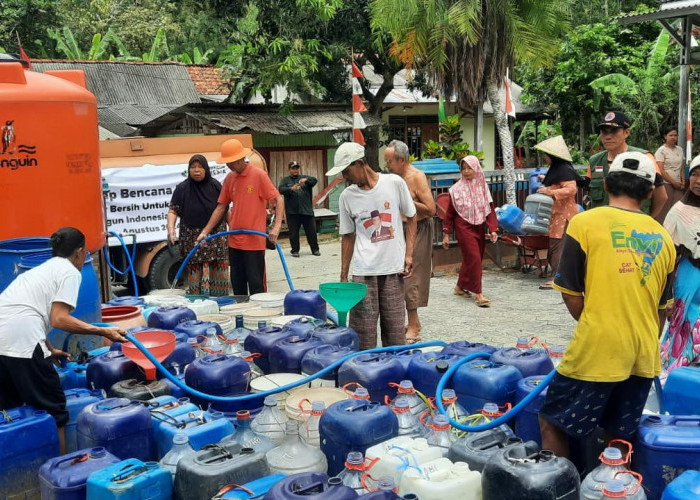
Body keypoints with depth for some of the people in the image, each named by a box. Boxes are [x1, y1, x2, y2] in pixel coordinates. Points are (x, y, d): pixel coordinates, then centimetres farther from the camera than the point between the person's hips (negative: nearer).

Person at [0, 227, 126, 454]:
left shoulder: (41, 269, 28)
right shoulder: (70, 272, 3)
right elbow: (59, 319, -10)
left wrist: (50, 350, 45)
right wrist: (103, 331, -8)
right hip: (21, 344, -8)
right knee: (53, 411, 4)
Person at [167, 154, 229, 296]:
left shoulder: (215, 186, 5)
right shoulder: (182, 189, 0)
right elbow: (173, 211, -2)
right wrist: (171, 228, -17)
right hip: (193, 240, -2)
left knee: (219, 272, 4)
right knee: (195, 273, -4)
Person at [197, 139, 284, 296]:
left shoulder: (259, 175, -9)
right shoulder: (229, 178, 8)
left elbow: (278, 199, -10)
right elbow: (221, 207, 13)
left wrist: (276, 226, -23)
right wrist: (205, 231, 9)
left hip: (254, 242, -6)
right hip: (234, 241, 6)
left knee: (256, 284, -2)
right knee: (237, 284, 12)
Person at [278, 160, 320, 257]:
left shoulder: (305, 178, 13)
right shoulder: (285, 180, 10)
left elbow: (314, 180, -6)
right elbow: (281, 189, -7)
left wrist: (306, 180, -28)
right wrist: (291, 189, -26)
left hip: (307, 210, 1)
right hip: (292, 211, -1)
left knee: (311, 231, 4)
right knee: (293, 232, 3)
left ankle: (315, 249, 14)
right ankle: (295, 250, 13)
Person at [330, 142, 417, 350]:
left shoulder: (394, 183, -2)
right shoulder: (347, 196, 2)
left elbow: (411, 217, 8)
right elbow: (348, 236, 10)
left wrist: (409, 255, -2)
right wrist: (343, 276, 9)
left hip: (394, 269, 0)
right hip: (363, 272, 1)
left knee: (394, 329, 6)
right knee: (363, 333, -2)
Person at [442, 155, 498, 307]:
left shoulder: (482, 187, 4)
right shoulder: (457, 189, -6)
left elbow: (489, 209, 4)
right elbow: (450, 212, -2)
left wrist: (493, 229, -6)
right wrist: (446, 234, -2)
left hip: (479, 228, 5)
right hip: (463, 227, -5)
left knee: (470, 259, 11)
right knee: (474, 258, -12)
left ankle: (460, 287, 28)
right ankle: (478, 294, -10)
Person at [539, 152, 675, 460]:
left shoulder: (585, 223, -6)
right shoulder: (663, 238, 9)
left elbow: (571, 294, -5)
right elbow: (662, 308, 17)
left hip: (596, 350, -5)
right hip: (644, 356, 5)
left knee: (552, 422, 9)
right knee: (621, 437, 17)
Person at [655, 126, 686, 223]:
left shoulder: (680, 149, 14)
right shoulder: (661, 151, -4)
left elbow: (682, 168, 16)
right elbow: (661, 171, -10)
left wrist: (683, 182, 2)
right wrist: (674, 182, -10)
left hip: (678, 184, 5)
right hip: (666, 183, -5)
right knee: (665, 209, -7)